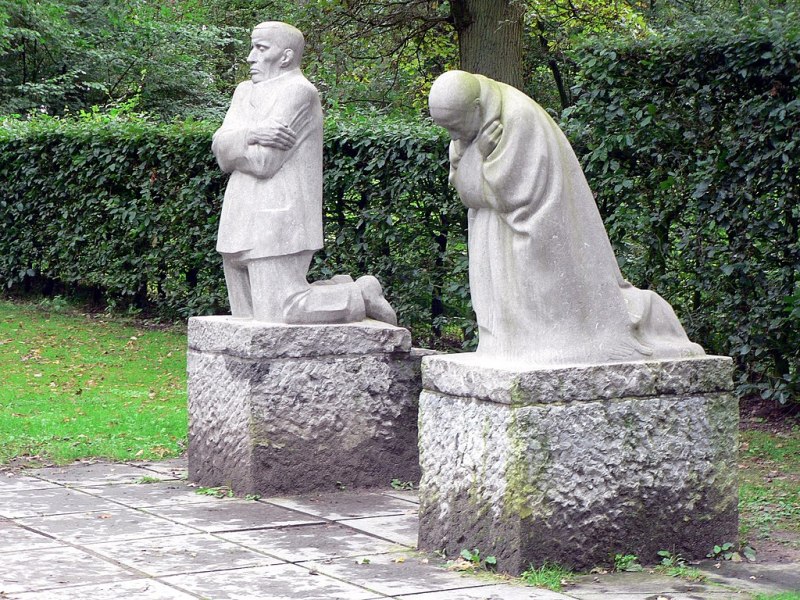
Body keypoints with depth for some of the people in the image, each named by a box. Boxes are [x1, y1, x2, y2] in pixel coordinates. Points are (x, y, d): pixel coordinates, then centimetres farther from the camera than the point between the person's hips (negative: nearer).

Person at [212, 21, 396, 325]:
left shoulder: (297, 92, -10)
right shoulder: (246, 92, 16)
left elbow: (263, 162, -18)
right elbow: (219, 147, 1)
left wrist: (230, 145, -1)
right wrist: (250, 135, -18)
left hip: (277, 226, -9)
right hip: (242, 228, 9)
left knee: (280, 314, -14)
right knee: (247, 320, 11)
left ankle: (362, 295, 5)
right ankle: (338, 292, 22)